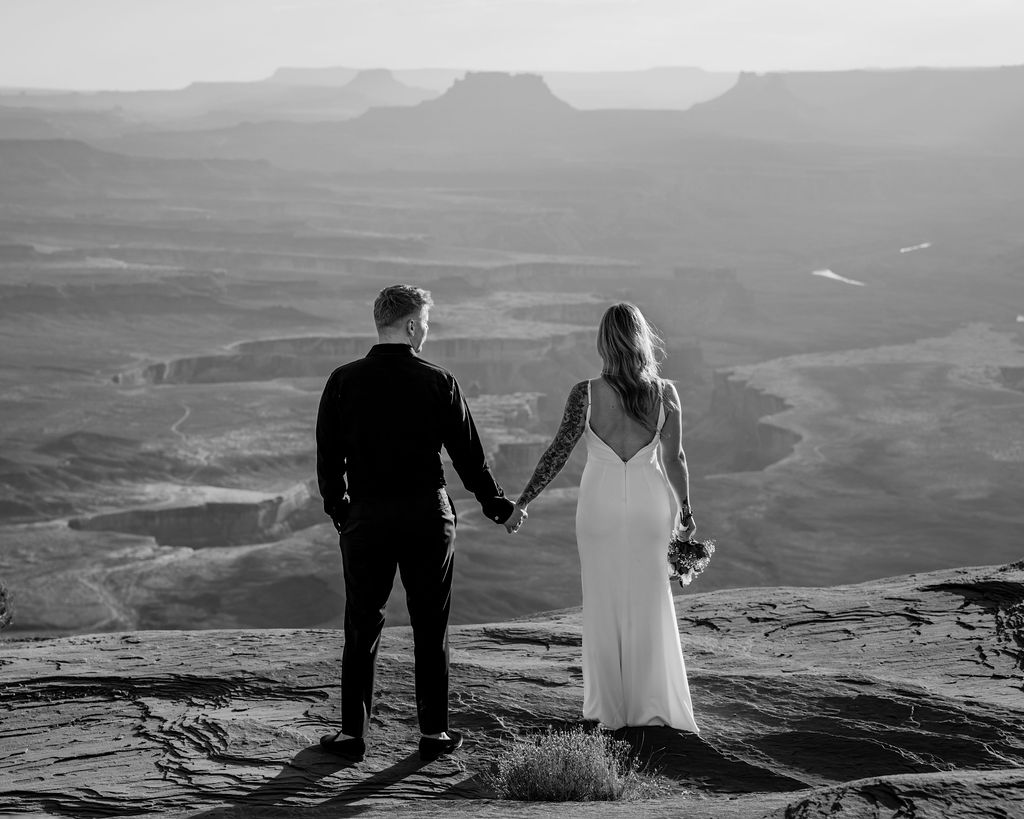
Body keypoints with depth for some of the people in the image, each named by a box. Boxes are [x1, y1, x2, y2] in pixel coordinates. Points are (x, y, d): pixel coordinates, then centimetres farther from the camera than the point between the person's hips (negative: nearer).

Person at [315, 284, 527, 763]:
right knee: (431, 627, 10)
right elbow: (468, 455, -1)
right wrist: (499, 508, 12)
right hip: (427, 516, -1)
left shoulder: (344, 382, -3)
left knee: (362, 628, 9)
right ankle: (433, 732, 15)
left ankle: (352, 734, 11)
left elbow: (328, 457, 2)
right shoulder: (438, 383, -6)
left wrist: (338, 509, 17)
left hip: (366, 515, 1)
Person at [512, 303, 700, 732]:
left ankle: (611, 709, 16)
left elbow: (559, 451, -13)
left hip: (601, 503, -1)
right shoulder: (665, 393, -7)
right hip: (650, 503, 1)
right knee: (649, 605, 14)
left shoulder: (587, 393, -13)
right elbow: (674, 460, -1)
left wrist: (522, 501, -6)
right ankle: (652, 707, 15)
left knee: (605, 605, 11)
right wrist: (685, 511, 13)